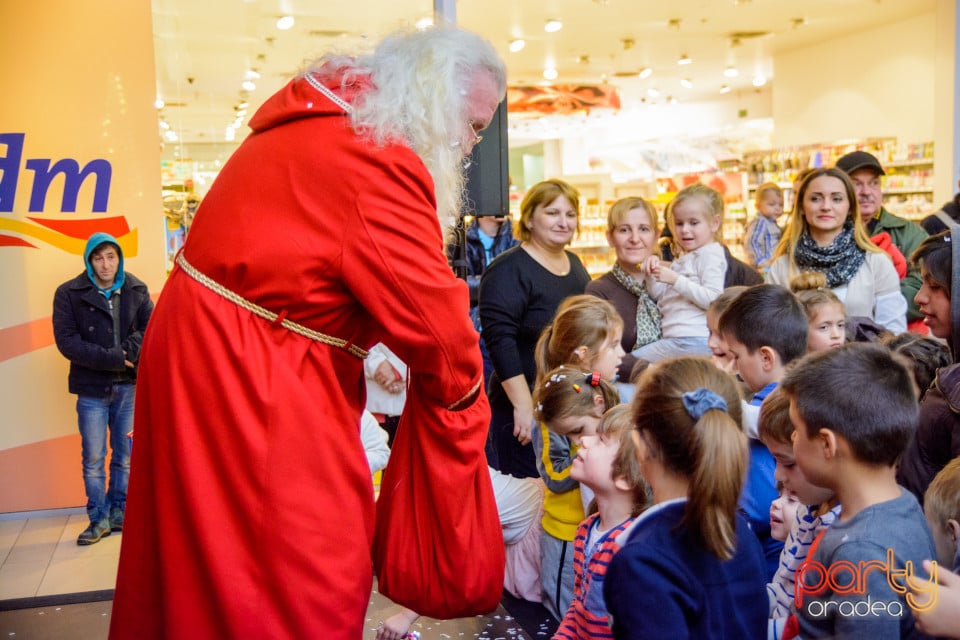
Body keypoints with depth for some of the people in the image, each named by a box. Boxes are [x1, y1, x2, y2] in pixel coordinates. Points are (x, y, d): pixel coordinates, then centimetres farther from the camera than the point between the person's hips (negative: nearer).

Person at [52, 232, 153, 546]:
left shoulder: (136, 290, 1)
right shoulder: (69, 293, -5)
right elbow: (66, 340, -11)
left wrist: (129, 352, -22)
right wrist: (113, 358, -18)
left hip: (128, 387, 2)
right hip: (92, 389, -2)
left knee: (125, 456, 10)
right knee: (93, 459, 5)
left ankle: (119, 512, 24)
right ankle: (99, 519, 17)